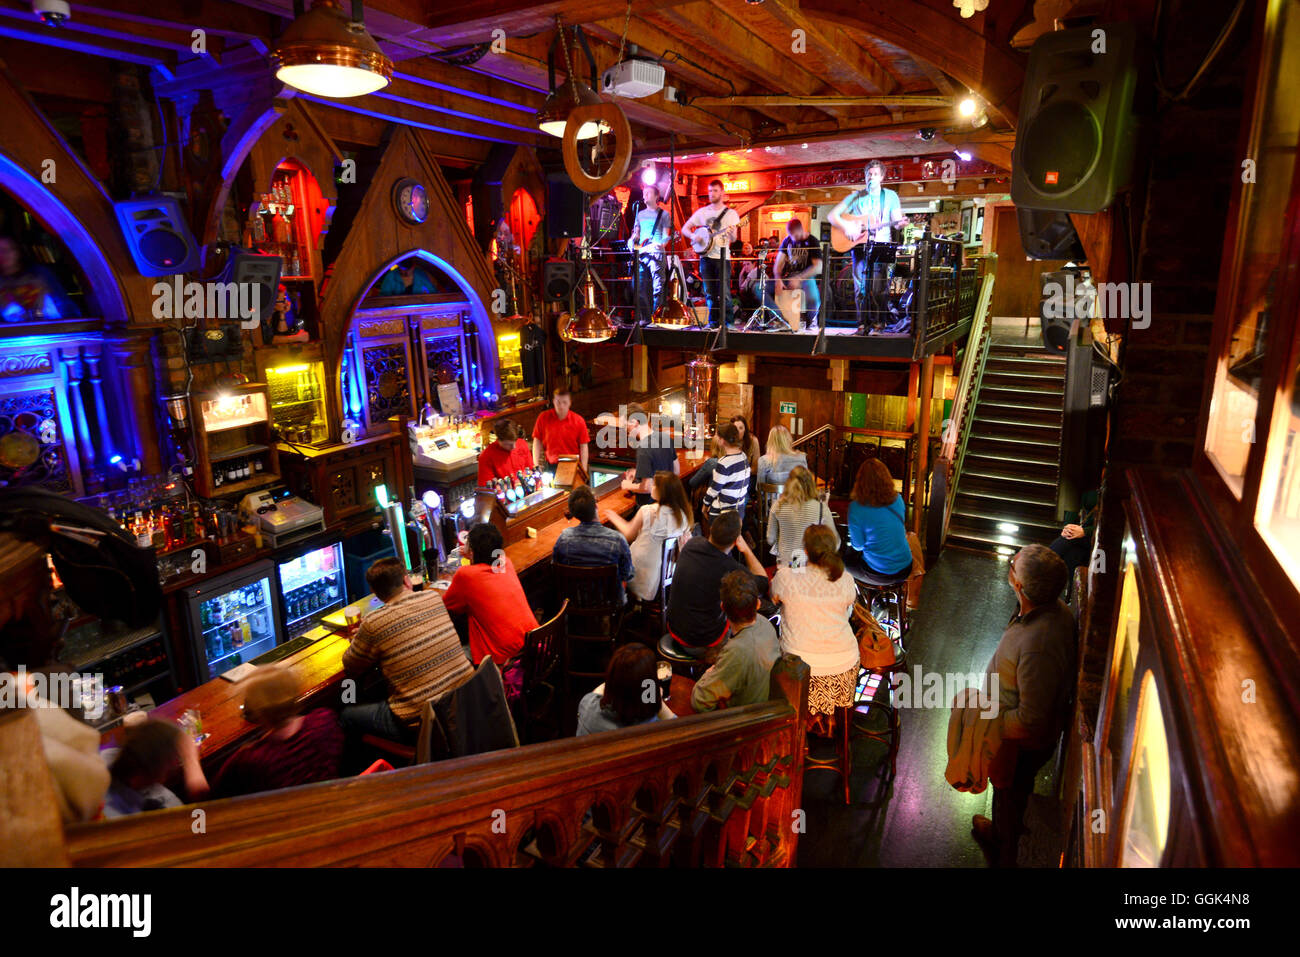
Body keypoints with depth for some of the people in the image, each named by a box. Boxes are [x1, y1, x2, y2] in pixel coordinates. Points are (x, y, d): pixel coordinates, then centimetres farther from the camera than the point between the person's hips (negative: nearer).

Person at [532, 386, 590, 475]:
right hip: (550, 466, 1)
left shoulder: (579, 421, -3)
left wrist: (584, 470, -4)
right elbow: (537, 442, 4)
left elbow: (583, 446, -1)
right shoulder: (543, 418, -1)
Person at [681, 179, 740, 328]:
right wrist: (693, 236, -6)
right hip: (705, 256, 3)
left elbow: (733, 239, -3)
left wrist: (731, 233, -26)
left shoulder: (731, 213, 4)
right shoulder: (702, 212, 12)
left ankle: (727, 321, 0)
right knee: (710, 293, 5)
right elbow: (685, 228, 14)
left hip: (722, 257, -3)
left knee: (723, 292, -9)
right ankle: (713, 321, 12)